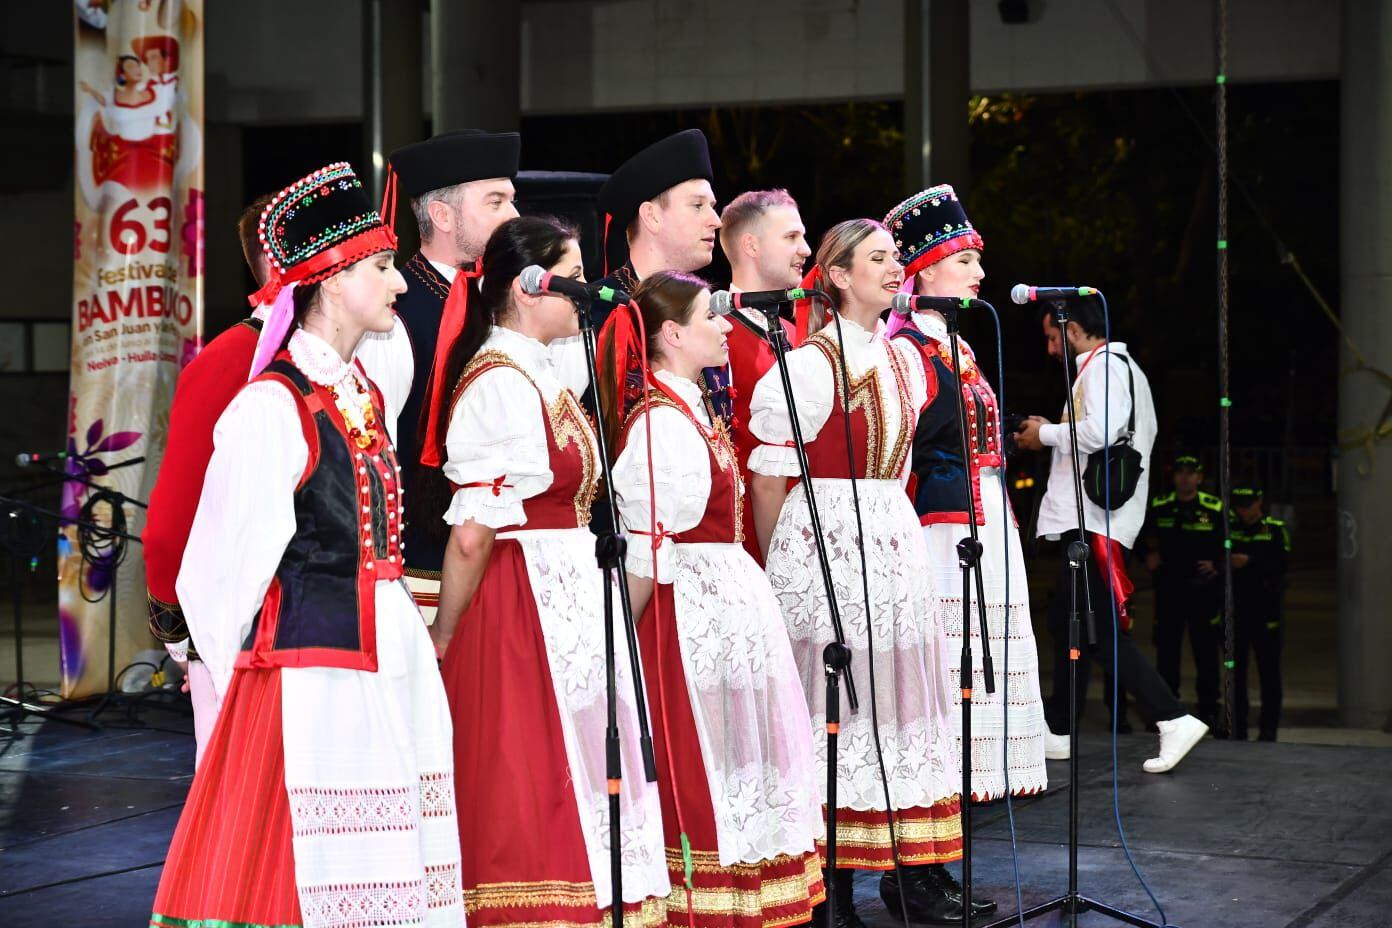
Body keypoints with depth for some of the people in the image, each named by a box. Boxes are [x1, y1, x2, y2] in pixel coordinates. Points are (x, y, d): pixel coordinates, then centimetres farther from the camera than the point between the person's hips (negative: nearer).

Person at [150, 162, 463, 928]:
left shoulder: (368, 397, 16)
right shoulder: (271, 406, -11)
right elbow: (221, 569, -9)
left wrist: (415, 638, 15)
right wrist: (241, 682, -3)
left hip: (392, 676, 8)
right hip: (311, 681, -8)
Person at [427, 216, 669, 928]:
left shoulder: (539, 374, 14)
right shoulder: (503, 382, -17)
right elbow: (472, 533, -20)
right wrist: (443, 640, -13)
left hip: (571, 598, 10)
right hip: (525, 606, -10)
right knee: (533, 782, -4)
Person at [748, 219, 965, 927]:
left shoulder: (904, 357, 13)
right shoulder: (813, 362, -11)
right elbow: (768, 474, -9)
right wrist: (780, 568, -1)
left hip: (893, 542, 7)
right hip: (828, 543, -7)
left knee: (897, 697, 7)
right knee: (833, 700, -5)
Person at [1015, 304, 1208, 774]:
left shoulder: (1104, 365, -10)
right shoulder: (1123, 366, 23)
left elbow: (1099, 431, -24)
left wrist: (1046, 433, -9)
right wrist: (1051, 436, 14)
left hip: (1094, 521, -11)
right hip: (1088, 519, 11)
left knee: (1103, 631, -13)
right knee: (1066, 620, 16)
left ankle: (1174, 720, -18)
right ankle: (1056, 731, 22)